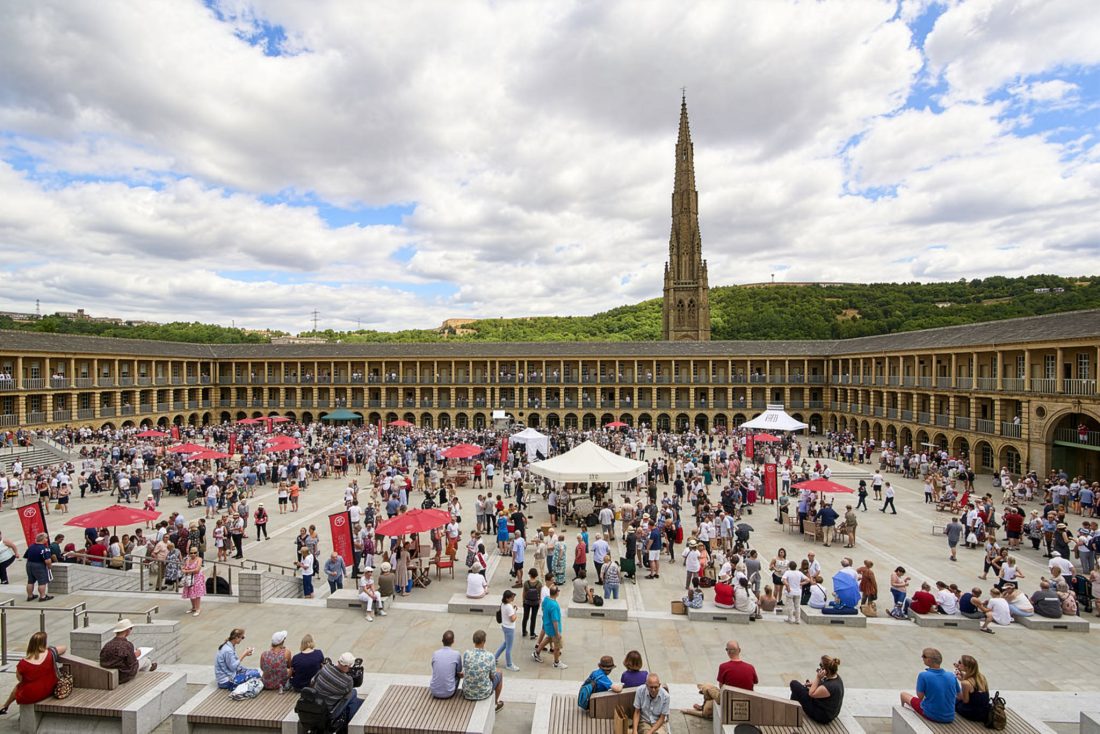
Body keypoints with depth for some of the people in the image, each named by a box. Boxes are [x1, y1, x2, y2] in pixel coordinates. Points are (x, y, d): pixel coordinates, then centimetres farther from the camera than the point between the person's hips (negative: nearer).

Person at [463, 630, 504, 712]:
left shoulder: (466, 654, -17)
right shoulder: (490, 656, -22)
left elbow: (464, 673, 2)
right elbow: (492, 676, -6)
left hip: (467, 693, 2)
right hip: (484, 693, -2)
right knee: (500, 674, 26)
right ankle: (496, 703, 44)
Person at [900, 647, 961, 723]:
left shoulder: (923, 675, -21)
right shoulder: (952, 676, -8)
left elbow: (920, 696, -12)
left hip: (931, 716, -5)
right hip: (949, 718, 5)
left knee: (903, 694, 17)